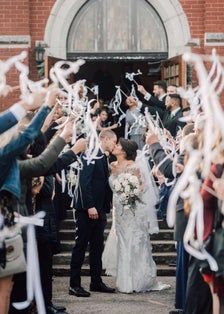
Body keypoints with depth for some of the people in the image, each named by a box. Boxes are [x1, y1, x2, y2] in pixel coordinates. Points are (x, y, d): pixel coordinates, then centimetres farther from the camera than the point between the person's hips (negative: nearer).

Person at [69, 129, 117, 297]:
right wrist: (89, 206, -23)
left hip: (99, 209, 9)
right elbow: (84, 181, -18)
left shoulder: (103, 157, 16)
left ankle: (96, 282, 19)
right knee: (81, 246, -3)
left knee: (97, 246, 12)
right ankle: (74, 284, 1)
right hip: (87, 209, -9)